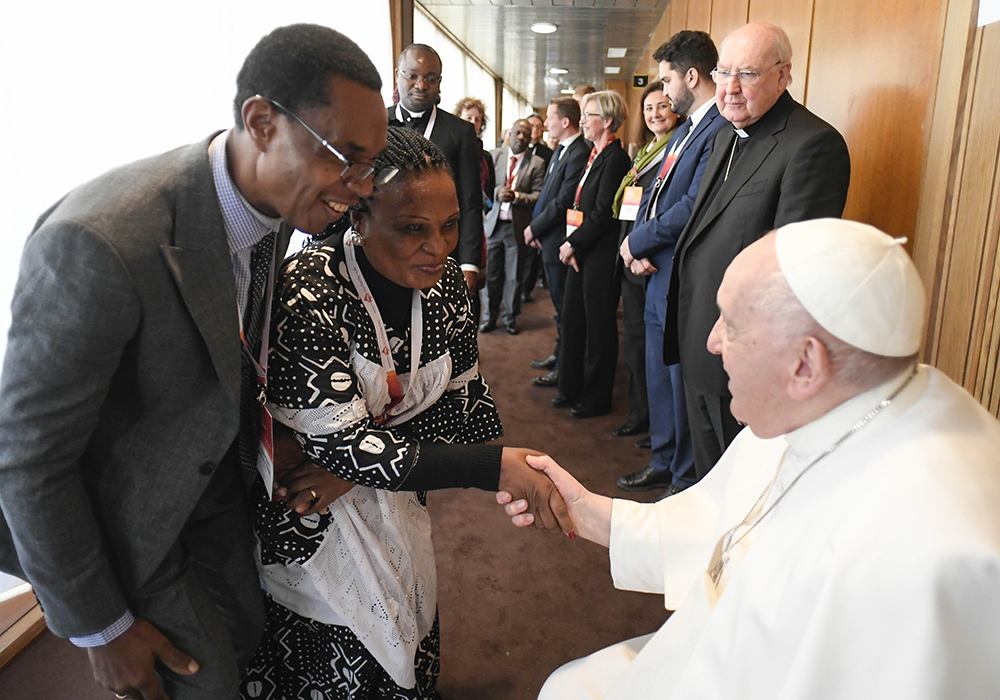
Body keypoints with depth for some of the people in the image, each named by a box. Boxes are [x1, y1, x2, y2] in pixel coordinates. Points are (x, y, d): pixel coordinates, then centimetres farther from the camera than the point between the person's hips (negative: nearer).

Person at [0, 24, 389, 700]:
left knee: (244, 637, 22)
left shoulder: (276, 201, -12)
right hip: (122, 517, -6)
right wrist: (101, 630, -15)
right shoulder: (100, 240, -36)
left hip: (216, 478, 6)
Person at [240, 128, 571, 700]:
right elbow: (336, 442, -31)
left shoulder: (445, 281, -9)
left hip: (394, 502, 6)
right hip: (311, 523, -5)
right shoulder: (307, 295, -29)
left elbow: (464, 395, 0)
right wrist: (494, 467, -37)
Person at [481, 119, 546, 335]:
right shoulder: (495, 156, 7)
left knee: (514, 277, 7)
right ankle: (490, 317, 22)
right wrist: (497, 193, -16)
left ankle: (510, 318, 23)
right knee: (492, 275, 8)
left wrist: (516, 196, -19)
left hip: (518, 226, -1)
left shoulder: (537, 164, 0)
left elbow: (538, 196, -5)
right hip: (494, 223, 2)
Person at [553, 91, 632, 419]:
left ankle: (596, 398, 16)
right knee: (572, 318, 14)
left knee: (598, 325, 2)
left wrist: (573, 243, -12)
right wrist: (570, 244, 3)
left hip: (601, 253, -9)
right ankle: (571, 388, 28)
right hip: (581, 252, 9)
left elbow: (603, 213, -18)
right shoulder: (595, 156, 15)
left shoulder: (615, 158, -13)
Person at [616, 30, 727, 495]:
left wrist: (638, 243, -10)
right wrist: (636, 250, 0)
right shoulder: (684, 129, 17)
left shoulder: (721, 129, -16)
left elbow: (693, 208, -23)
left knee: (684, 383, 4)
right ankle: (663, 464, 35)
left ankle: (688, 480, 21)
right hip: (658, 275, 10)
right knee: (659, 379, 18)